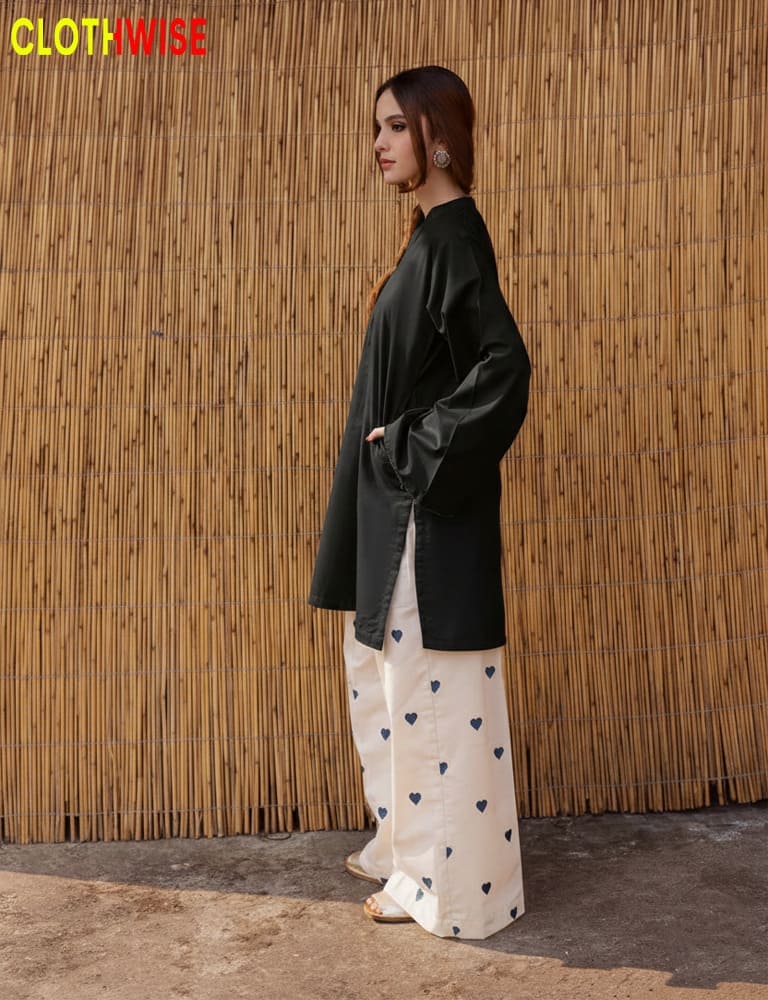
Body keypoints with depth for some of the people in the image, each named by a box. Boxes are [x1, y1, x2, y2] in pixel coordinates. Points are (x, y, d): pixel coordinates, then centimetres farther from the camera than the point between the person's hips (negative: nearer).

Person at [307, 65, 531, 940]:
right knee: (388, 675, 19)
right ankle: (408, 845, 35)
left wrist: (409, 444, -20)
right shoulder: (432, 234, 13)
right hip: (396, 502, 10)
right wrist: (391, 452, 15)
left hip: (429, 507, -10)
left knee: (434, 688, 1)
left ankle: (453, 878, 16)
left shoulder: (453, 235, -16)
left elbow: (504, 367, -27)